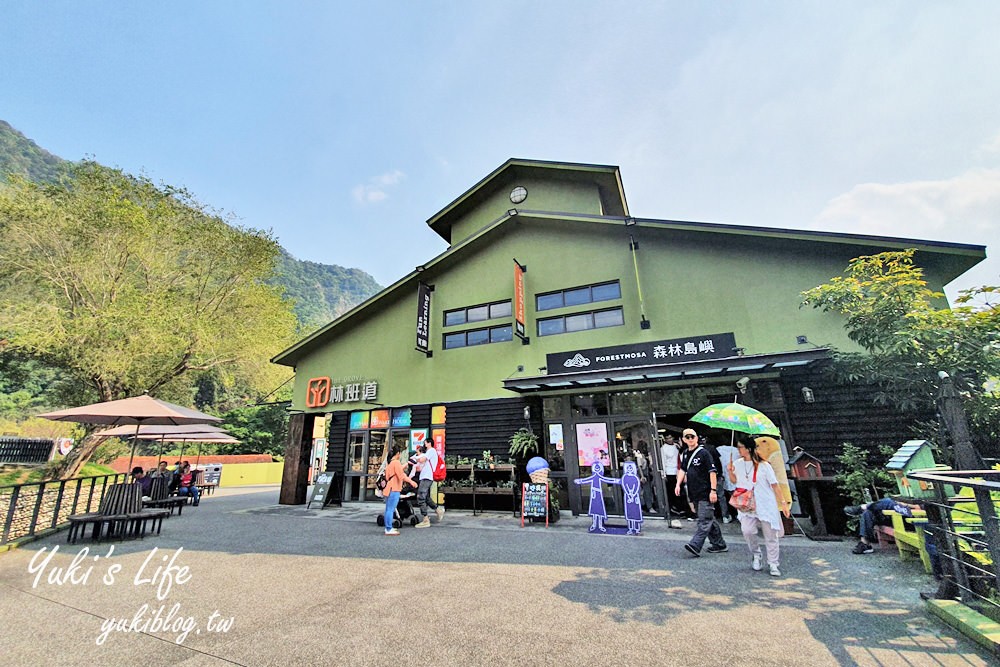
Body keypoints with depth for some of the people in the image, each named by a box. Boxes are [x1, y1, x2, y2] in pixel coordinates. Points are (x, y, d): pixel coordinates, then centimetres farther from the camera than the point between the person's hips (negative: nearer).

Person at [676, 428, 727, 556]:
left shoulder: (703, 452, -11)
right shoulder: (684, 454, 10)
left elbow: (712, 471, -13)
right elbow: (682, 469, 17)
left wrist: (713, 490, -17)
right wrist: (678, 484, 5)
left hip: (706, 493, -8)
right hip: (694, 493, 8)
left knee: (704, 520, -7)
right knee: (709, 519, 17)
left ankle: (695, 546, -12)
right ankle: (720, 544, 29)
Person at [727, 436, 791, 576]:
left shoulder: (763, 465, -10)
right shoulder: (737, 464, 1)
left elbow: (774, 485, -5)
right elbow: (735, 481, 13)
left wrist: (783, 503, -8)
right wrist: (730, 471, -6)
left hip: (766, 505, -2)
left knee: (770, 535, 5)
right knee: (747, 531, -13)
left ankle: (773, 564, 21)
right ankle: (756, 554, 14)